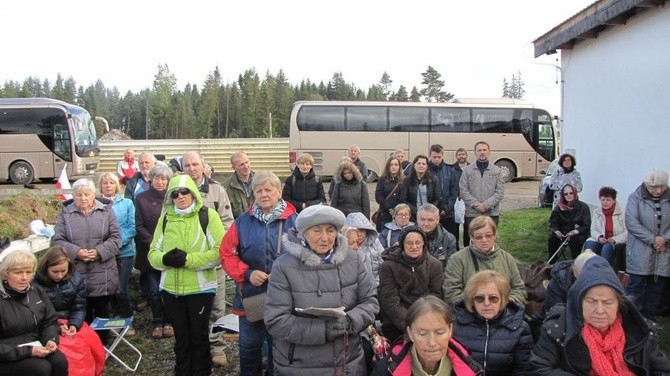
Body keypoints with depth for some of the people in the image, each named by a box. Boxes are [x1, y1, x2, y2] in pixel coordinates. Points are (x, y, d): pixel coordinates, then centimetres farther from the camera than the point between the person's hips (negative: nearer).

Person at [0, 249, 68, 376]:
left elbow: (50, 322, 11)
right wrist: (27, 351, -25)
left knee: (59, 361, -23)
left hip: (35, 346, 5)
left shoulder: (37, 292, 2)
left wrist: (50, 340, -10)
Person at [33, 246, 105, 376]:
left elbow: (79, 308, 3)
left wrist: (74, 325, -17)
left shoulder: (76, 279, 1)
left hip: (71, 322, 4)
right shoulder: (36, 282, -11)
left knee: (92, 342, -21)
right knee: (68, 348, -31)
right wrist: (57, 327, -20)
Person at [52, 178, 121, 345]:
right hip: (77, 275, 0)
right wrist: (75, 252, -16)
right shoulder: (65, 214, 4)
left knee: (102, 312, 11)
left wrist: (99, 252, -16)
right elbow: (57, 240, 0)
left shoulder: (106, 210, 3)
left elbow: (115, 237, -2)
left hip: (103, 276, 0)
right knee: (82, 314, 8)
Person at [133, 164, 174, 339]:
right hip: (150, 252, 0)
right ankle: (158, 323, 19)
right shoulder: (141, 198, 3)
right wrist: (153, 244, -11)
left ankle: (168, 321, 18)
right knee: (154, 290, 3)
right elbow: (139, 226, -1)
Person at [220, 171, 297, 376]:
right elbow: (226, 254, 0)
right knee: (249, 347, 17)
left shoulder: (294, 221, -8)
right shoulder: (242, 222, 0)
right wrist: (247, 273, -13)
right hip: (250, 297, 2)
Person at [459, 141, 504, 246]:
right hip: (471, 214, 0)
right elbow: (463, 191, -2)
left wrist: (486, 205, -12)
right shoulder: (467, 170, 5)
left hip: (492, 213, 1)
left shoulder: (497, 170, 7)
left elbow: (500, 192, 0)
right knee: (470, 241, 3)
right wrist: (476, 204, -13)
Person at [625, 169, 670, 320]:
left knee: (656, 288, 9)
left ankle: (648, 319, 20)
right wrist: (653, 239, -14)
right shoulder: (636, 197, -4)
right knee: (635, 287, -5)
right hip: (640, 252, -4)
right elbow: (631, 222, -11)